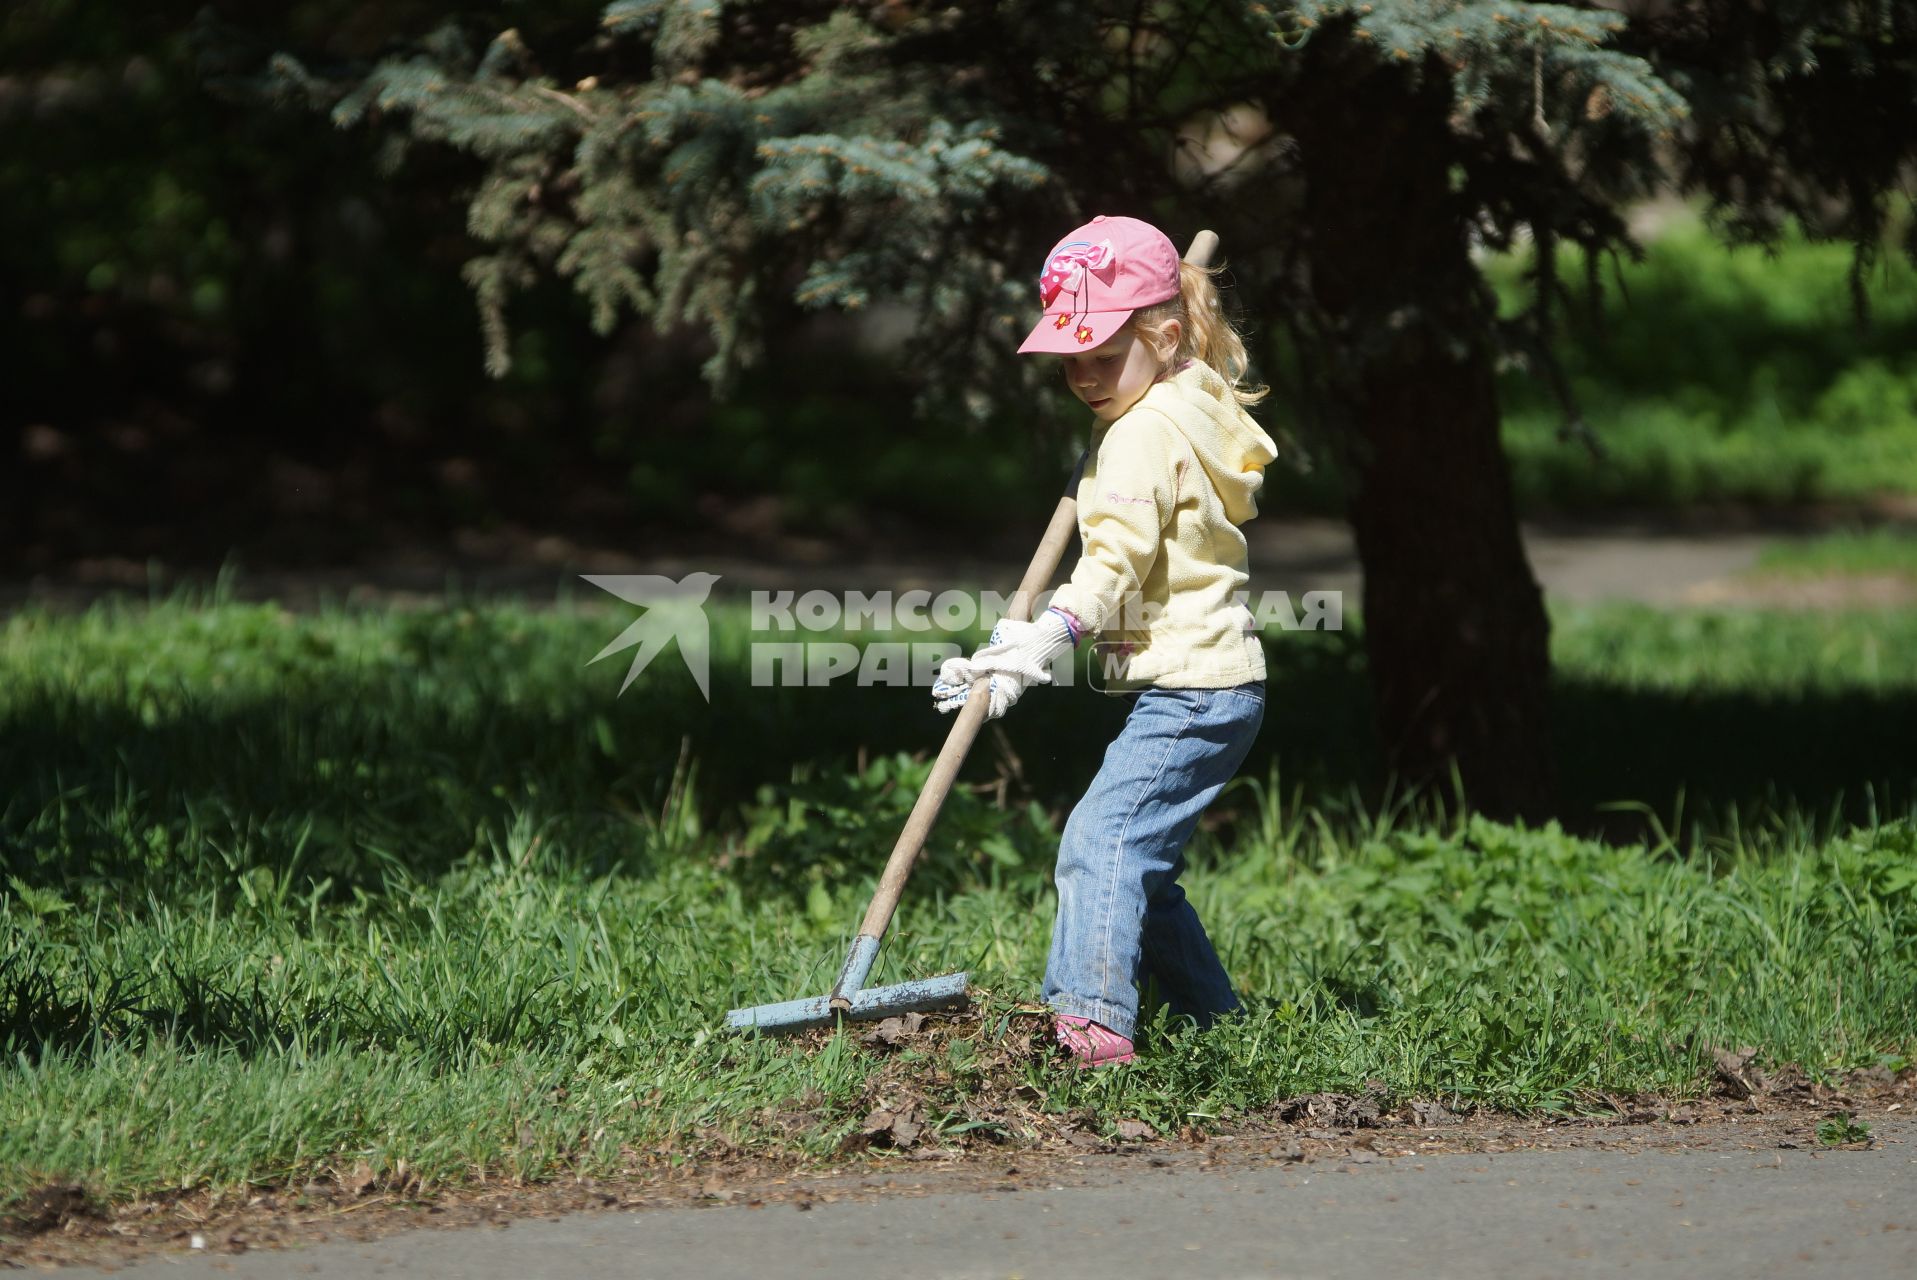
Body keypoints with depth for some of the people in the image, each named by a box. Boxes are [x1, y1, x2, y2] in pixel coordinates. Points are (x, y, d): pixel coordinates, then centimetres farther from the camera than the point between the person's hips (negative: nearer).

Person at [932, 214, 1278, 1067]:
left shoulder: (1145, 435, -14)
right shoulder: (1191, 408, 16)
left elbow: (1117, 560, -27)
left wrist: (1046, 639, -36)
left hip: (1189, 689, -11)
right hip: (1216, 682, 11)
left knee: (1101, 837, -22)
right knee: (1142, 865, 17)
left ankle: (1092, 1022, -34)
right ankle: (1216, 1020, 23)